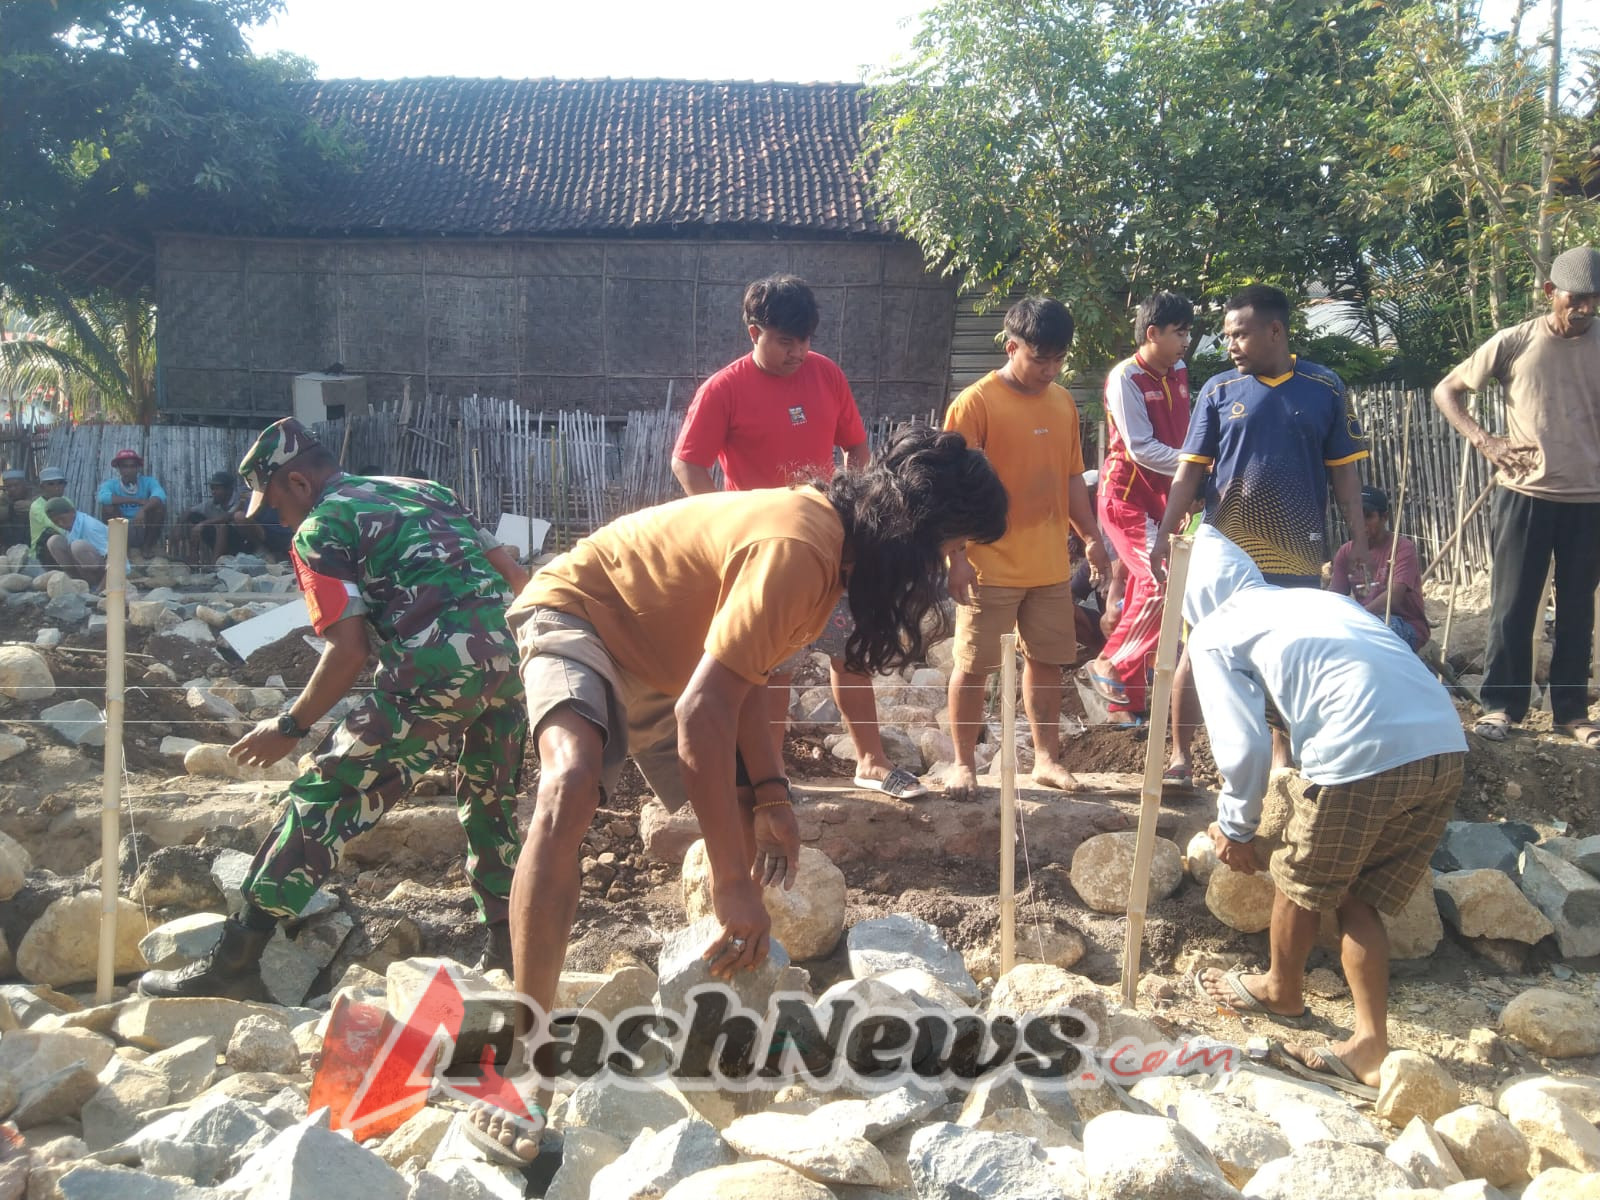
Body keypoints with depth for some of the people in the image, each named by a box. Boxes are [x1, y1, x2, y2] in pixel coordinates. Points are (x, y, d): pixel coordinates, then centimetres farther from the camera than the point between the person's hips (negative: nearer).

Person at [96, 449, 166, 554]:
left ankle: (147, 547, -6)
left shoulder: (148, 481, -6)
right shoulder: (111, 484, -6)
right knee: (108, 506, -23)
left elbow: (160, 496, -28)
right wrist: (137, 500, -29)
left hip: (144, 531, 0)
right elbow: (102, 497, -30)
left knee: (159, 505, -21)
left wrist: (143, 510, -46)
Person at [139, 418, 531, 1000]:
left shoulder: (320, 530, 6)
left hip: (434, 669, -7)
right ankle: (507, 949, 33)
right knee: (490, 802, 25)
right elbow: (515, 576, 19)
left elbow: (349, 652, -4)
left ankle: (233, 963, 5)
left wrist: (289, 727, 8)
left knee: (325, 799, 2)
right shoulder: (425, 489, 25)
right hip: (508, 656, 7)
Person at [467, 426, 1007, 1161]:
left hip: (660, 654, 10)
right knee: (571, 789, -36)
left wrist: (769, 794, -8)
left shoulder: (833, 534, -2)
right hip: (579, 613, -10)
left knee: (749, 824, 11)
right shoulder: (797, 549, -33)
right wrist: (733, 883, -31)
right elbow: (702, 714, -36)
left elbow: (740, 667, 1)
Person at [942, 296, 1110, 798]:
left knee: (1047, 661, 13)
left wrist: (1091, 537, 11)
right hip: (990, 566, -6)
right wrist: (958, 555, -16)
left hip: (1051, 564, 6)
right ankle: (963, 764, 16)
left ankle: (1047, 757, 26)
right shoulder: (976, 403, -10)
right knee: (973, 665, 3)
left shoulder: (1063, 402, 9)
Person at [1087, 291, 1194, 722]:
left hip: (1163, 495, 7)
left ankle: (1126, 701, 17)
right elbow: (1140, 448, -17)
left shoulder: (1179, 374, 9)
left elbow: (1182, 436, 13)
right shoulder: (1126, 378, -13)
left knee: (1146, 589, 9)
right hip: (1128, 493, -7)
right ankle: (1112, 666, -2)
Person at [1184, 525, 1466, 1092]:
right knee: (1359, 899, 21)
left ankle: (1281, 992, 43)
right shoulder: (1319, 598, 29)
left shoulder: (1214, 631, 10)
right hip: (1446, 747, 6)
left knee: (1301, 882, 20)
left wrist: (1236, 826, 17)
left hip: (1361, 757, -6)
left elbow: (1244, 744, 0)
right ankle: (1370, 1044, 18)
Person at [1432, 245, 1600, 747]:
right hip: (1526, 495, -2)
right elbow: (1446, 391, 3)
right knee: (1513, 606, 3)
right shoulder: (1514, 343, -2)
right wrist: (1485, 441, -9)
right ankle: (1500, 705, 14)